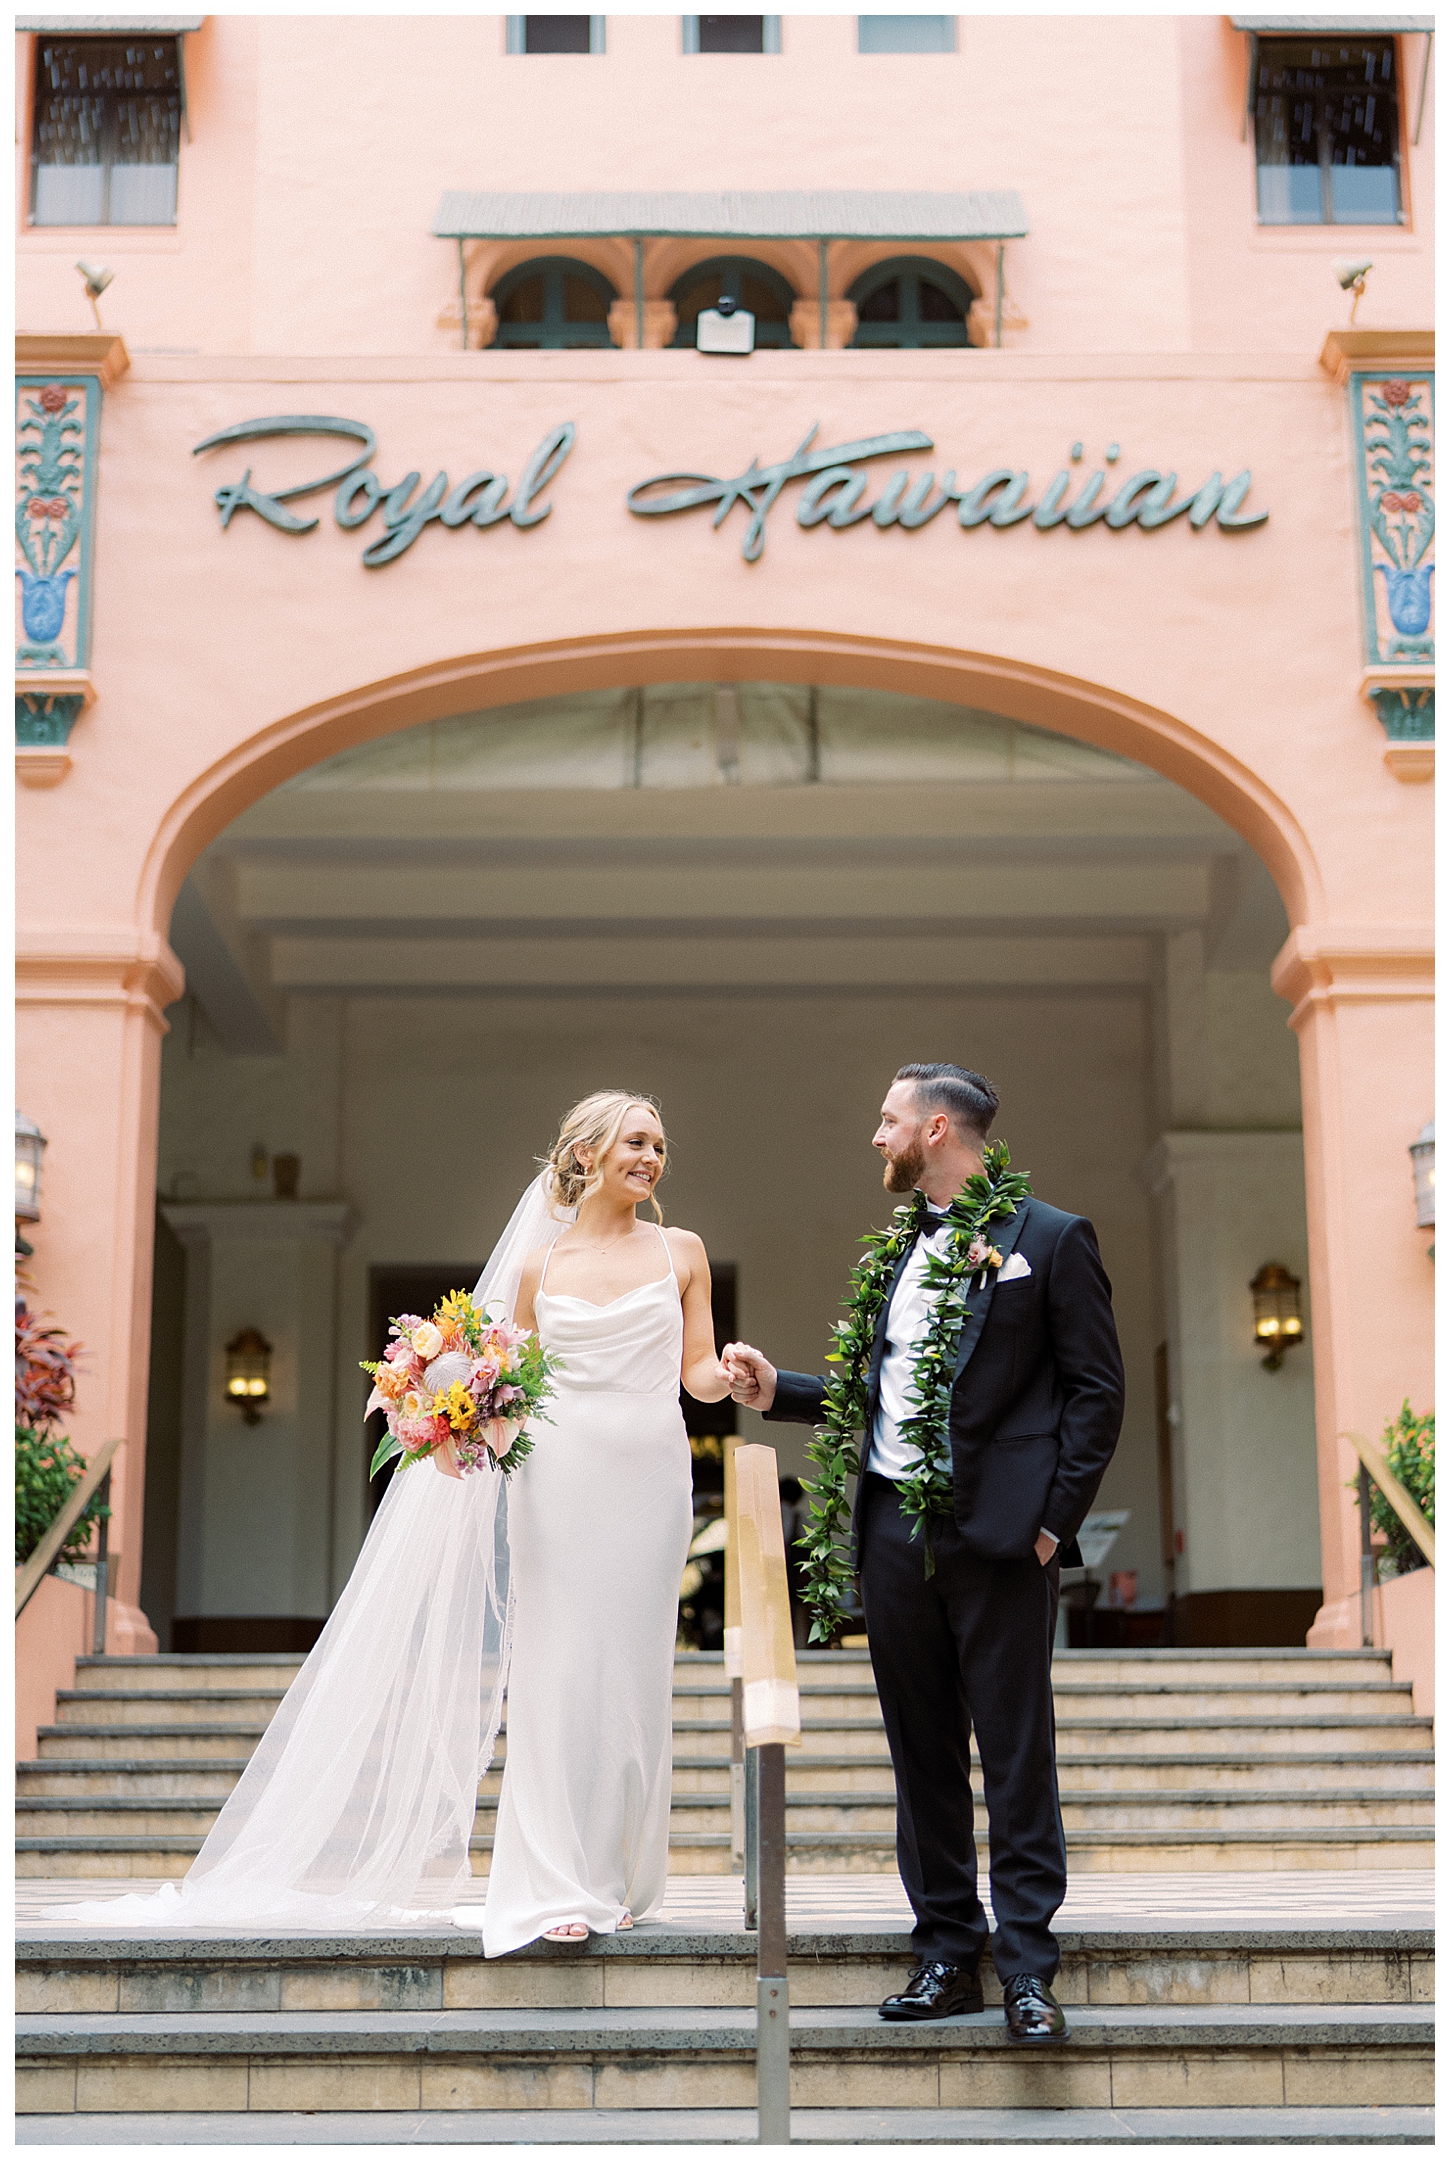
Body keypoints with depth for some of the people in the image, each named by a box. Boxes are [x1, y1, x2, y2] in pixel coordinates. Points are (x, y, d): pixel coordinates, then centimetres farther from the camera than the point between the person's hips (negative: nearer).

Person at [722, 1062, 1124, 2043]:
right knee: (922, 1753, 9)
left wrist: (1056, 1519, -10)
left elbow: (1097, 1390, -4)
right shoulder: (899, 1251, 18)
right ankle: (948, 1953, 17)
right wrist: (778, 1391, 13)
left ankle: (1028, 1967, 4)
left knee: (1018, 1757, -2)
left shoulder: (1052, 1239, -1)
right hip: (894, 1530, 6)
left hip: (996, 1532, -6)